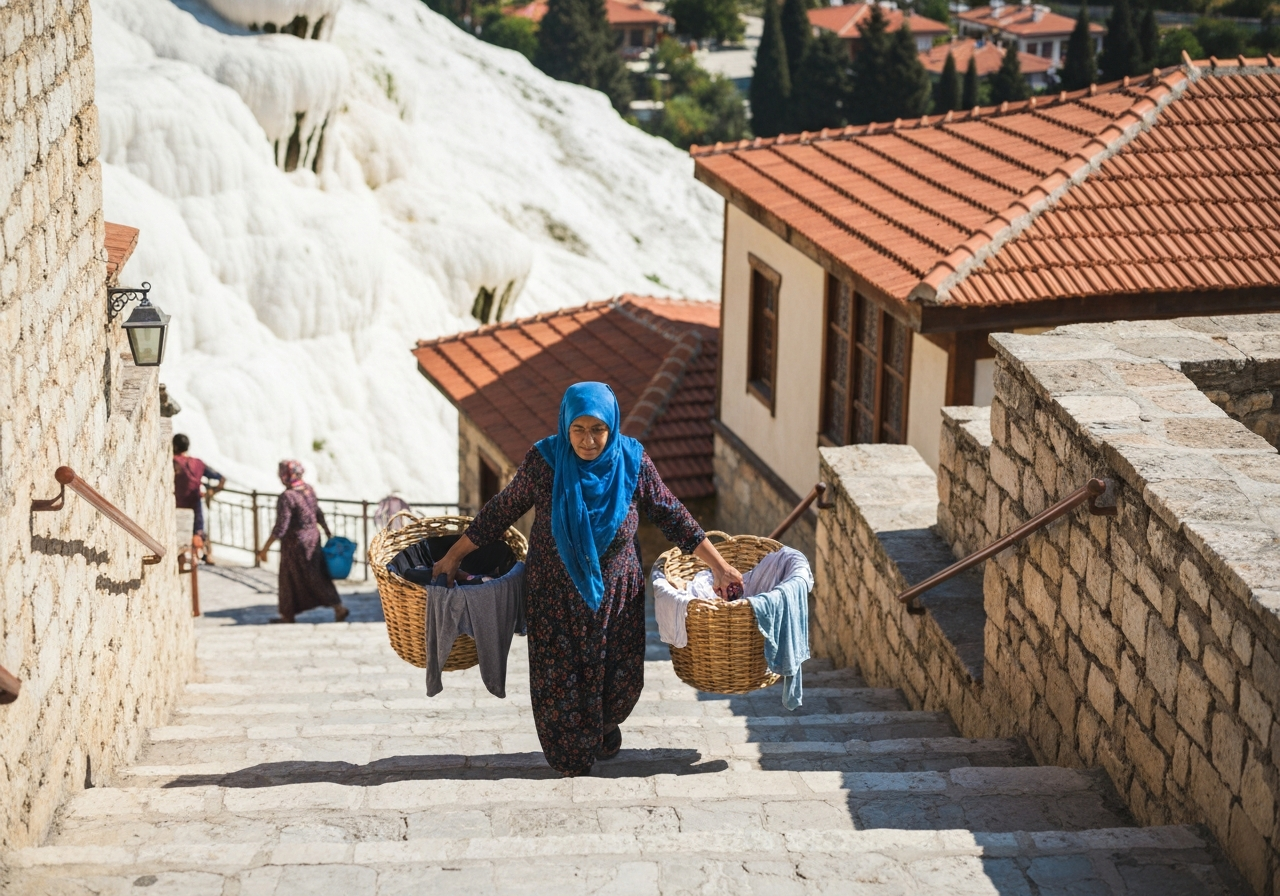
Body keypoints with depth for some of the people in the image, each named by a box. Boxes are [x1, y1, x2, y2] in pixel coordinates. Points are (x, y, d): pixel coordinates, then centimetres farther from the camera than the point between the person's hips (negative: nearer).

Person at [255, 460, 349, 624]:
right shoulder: (308, 489, 0)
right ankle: (288, 615, 24)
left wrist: (265, 549, -17)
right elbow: (318, 514, 10)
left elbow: (280, 528, -23)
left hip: (295, 542, -8)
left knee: (312, 578, 3)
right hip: (312, 538, 8)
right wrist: (328, 532, 24)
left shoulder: (286, 497, -22)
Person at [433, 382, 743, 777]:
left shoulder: (632, 461, -15)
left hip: (615, 595, 1)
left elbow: (671, 516, -4)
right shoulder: (543, 461, -19)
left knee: (619, 680, 11)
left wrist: (719, 566, -3)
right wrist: (454, 556, 1)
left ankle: (604, 730, 46)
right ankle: (569, 755, 37)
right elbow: (502, 510, -5)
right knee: (560, 682, 8)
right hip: (555, 595, -1)